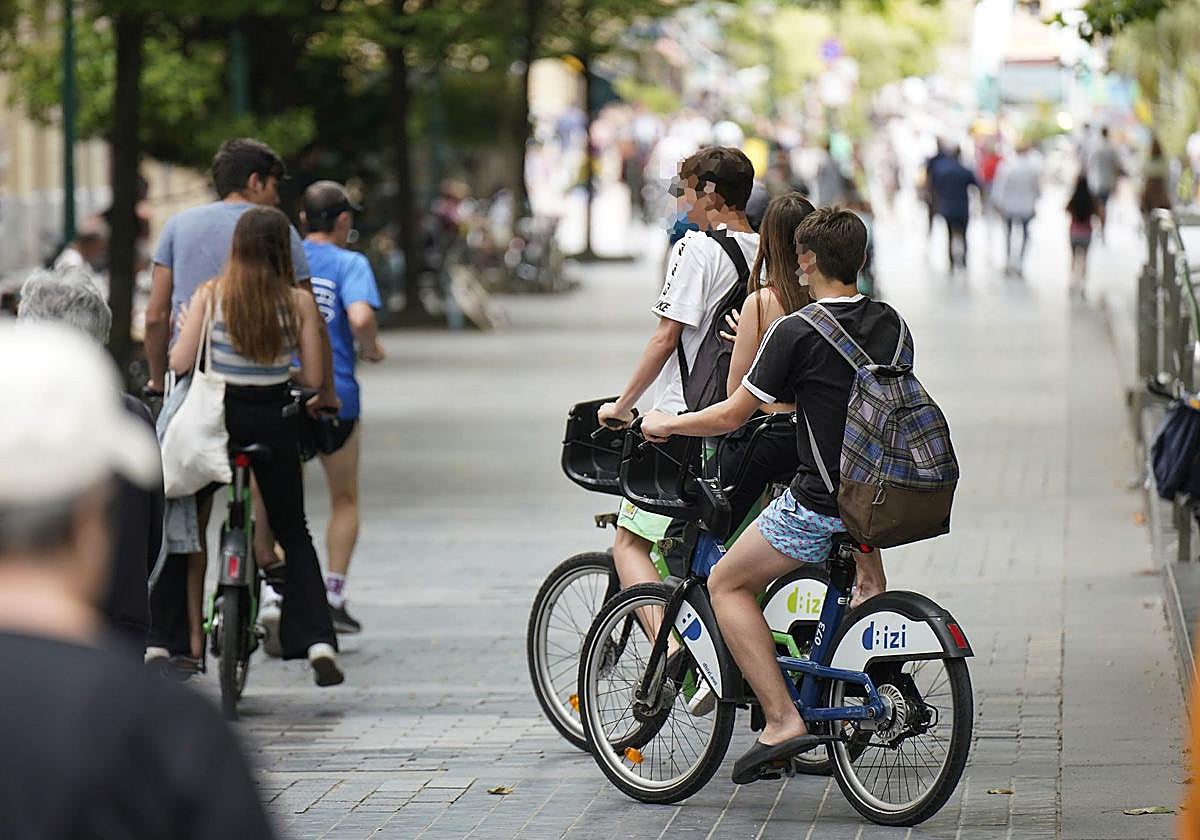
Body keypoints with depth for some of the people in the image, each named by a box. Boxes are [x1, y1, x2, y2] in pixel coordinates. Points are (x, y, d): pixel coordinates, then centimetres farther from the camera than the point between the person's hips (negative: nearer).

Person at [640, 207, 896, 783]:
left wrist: (666, 423, 12)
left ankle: (782, 719, -1)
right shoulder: (889, 324, 6)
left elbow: (732, 416, -7)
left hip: (819, 507, -6)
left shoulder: (795, 332, -12)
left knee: (727, 585, 9)